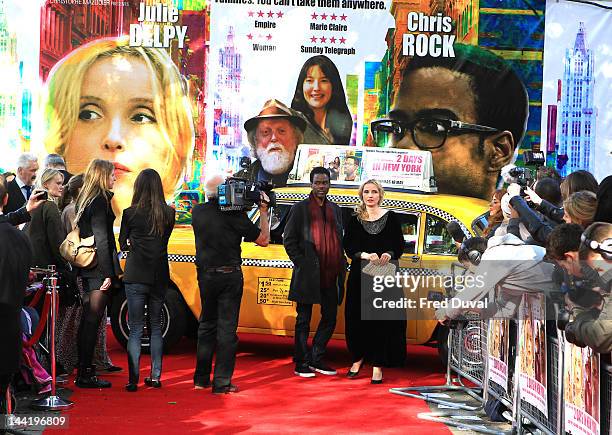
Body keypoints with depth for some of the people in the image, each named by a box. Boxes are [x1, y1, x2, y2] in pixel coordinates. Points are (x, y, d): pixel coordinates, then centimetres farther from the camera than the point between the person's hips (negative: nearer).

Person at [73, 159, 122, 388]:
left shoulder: (84, 199, 13)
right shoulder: (100, 201, -14)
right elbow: (102, 240, -18)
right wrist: (108, 273, -18)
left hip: (86, 267, 9)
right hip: (99, 268, -9)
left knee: (87, 319, 14)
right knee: (93, 320, -5)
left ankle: (83, 371, 21)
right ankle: (86, 375, -1)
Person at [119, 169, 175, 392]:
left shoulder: (130, 213, -7)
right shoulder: (168, 213, 0)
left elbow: (123, 244, 5)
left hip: (136, 277, -3)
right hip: (160, 276, 3)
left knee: (136, 329, 1)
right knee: (156, 326, 15)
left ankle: (133, 380, -2)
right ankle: (155, 377, 16)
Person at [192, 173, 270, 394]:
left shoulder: (198, 211, -1)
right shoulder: (234, 214, -12)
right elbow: (263, 239, -6)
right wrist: (263, 212, 1)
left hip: (205, 275, 4)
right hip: (230, 276, -4)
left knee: (207, 324, 18)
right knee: (227, 328, 1)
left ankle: (201, 378, 23)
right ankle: (222, 383, 2)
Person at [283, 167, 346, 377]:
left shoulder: (335, 209, 15)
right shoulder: (300, 209, -1)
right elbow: (288, 240, -2)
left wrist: (341, 266, 9)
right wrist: (301, 263, -10)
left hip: (331, 276, 6)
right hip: (308, 275, -5)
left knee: (330, 318, 11)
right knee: (304, 320, 3)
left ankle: (317, 360, 24)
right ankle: (302, 364, 10)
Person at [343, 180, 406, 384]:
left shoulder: (391, 218, 4)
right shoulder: (354, 220, 7)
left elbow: (400, 246, 4)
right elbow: (348, 248, 1)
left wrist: (389, 255, -16)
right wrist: (365, 255, -17)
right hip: (360, 276, 1)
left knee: (383, 319, -3)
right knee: (358, 318, 4)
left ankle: (377, 365, 4)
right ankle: (359, 357, 24)